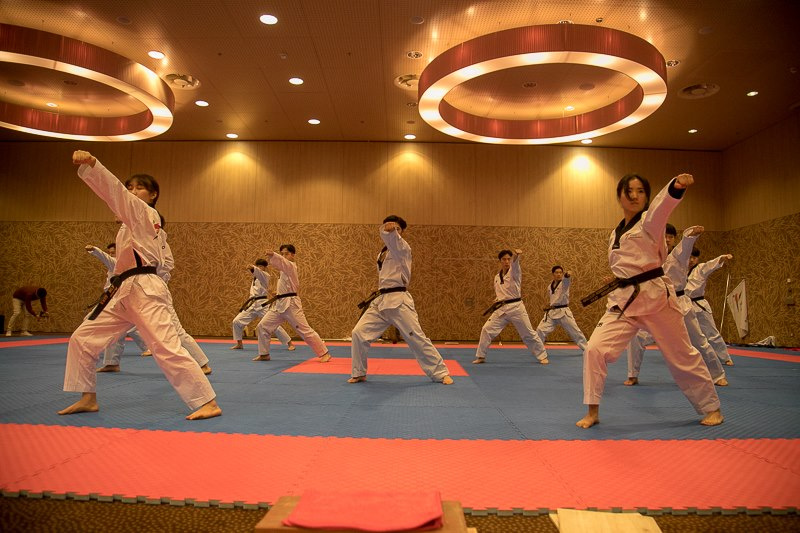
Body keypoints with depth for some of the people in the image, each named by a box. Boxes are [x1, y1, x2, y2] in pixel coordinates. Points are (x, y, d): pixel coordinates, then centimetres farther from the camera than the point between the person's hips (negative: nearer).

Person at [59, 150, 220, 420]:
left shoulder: (144, 212, -1)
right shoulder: (134, 223, 23)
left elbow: (116, 191, -18)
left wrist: (91, 163, -30)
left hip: (144, 291, -10)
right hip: (123, 293, 10)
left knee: (167, 349, -16)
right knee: (82, 339, 11)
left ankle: (209, 403, -12)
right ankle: (88, 398, 23)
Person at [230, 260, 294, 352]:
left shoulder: (265, 276, -6)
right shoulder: (255, 277, 18)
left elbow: (260, 273, -30)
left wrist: (253, 268, -49)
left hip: (262, 304, -7)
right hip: (252, 304, 7)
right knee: (237, 321, 0)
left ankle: (290, 343, -2)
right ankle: (239, 344, 16)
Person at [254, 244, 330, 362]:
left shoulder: (291, 266, -10)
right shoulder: (285, 269, 16)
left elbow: (282, 262, -32)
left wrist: (272, 255, -53)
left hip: (291, 305, -8)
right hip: (280, 304, 8)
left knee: (306, 331, -6)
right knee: (263, 327, 3)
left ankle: (324, 354, 2)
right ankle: (264, 354, 17)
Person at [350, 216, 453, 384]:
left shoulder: (402, 247, -3)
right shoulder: (382, 253, 18)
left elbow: (392, 238, -29)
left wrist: (390, 231, -48)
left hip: (398, 300, -6)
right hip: (380, 301, 6)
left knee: (417, 339, -6)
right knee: (358, 333, -3)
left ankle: (440, 373, 7)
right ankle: (358, 374, 14)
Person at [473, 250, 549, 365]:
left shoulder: (514, 272, -4)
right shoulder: (497, 277, 11)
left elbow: (515, 263, -30)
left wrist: (516, 255, -52)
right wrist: (497, 300, 3)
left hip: (516, 307, -4)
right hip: (501, 309, 4)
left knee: (529, 334, 3)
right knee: (486, 330, -6)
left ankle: (542, 356, 22)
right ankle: (481, 357, 7)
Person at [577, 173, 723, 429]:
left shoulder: (650, 219, -5)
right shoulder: (615, 234, 14)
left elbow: (663, 203, -30)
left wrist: (677, 185, -50)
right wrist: (620, 285, 8)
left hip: (656, 296, -4)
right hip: (623, 300, 5)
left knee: (682, 356, 8)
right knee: (595, 349, -11)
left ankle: (712, 408, 32)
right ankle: (593, 413, 2)